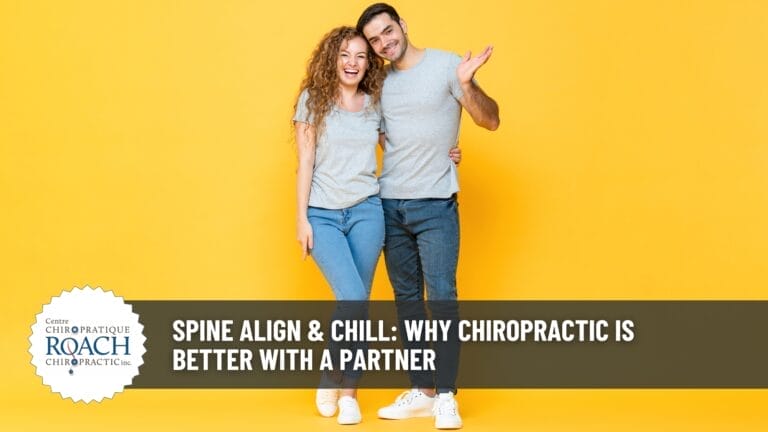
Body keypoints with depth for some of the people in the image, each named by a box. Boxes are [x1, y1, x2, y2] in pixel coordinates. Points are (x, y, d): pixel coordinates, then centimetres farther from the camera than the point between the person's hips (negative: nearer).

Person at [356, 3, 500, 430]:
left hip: (435, 204, -5)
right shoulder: (379, 82, 9)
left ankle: (446, 396, -1)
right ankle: (420, 391, 16)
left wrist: (467, 86, -23)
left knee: (441, 296, -8)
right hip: (389, 204, 5)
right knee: (406, 298, 8)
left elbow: (491, 121, -7)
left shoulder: (445, 66, -5)